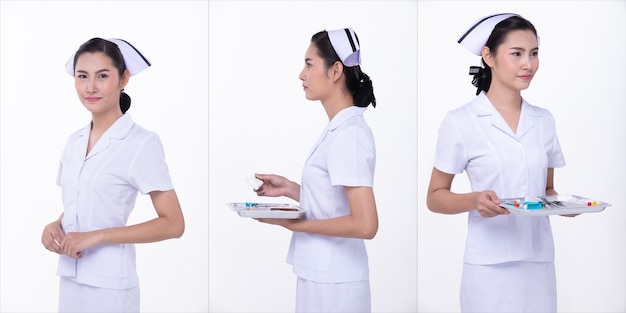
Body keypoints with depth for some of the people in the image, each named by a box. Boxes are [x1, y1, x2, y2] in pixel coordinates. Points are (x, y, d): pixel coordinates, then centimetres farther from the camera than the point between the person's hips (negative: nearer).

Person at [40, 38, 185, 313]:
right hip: (70, 277, 6)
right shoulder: (74, 141, 7)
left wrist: (97, 236, -18)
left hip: (109, 283, -5)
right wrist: (55, 226, -3)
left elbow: (173, 224, -15)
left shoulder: (141, 143, -12)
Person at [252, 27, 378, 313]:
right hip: (322, 276, 9)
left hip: (332, 282, -9)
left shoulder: (349, 134, -20)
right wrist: (289, 189, 5)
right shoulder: (338, 128, 8)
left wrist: (293, 224, -18)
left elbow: (364, 224, -25)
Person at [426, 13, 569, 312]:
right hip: (489, 265, -4)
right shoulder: (460, 122, -6)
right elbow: (435, 198, -3)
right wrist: (474, 200, -22)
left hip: (539, 261, 4)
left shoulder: (544, 120, 8)